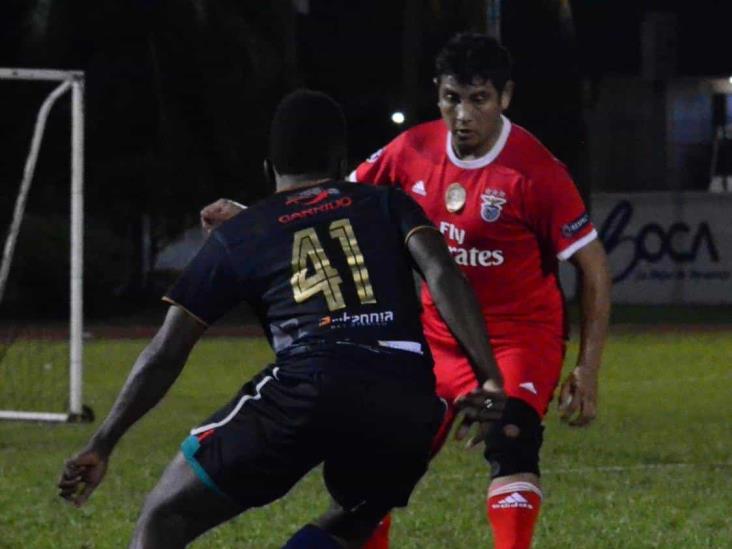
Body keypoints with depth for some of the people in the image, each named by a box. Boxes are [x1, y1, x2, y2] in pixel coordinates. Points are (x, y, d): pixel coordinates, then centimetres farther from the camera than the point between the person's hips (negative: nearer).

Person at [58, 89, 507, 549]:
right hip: (406, 402, 2)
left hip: (308, 389, -2)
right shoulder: (388, 204, 25)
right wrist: (489, 377, -1)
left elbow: (166, 353, 21)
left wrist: (103, 444, 28)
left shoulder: (238, 235, 23)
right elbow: (443, 274, 5)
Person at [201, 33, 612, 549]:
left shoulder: (535, 171, -20)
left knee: (511, 444, -28)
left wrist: (588, 369, -16)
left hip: (520, 337, -5)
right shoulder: (414, 150, -6)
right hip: (436, 335, 5)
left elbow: (594, 266, -14)